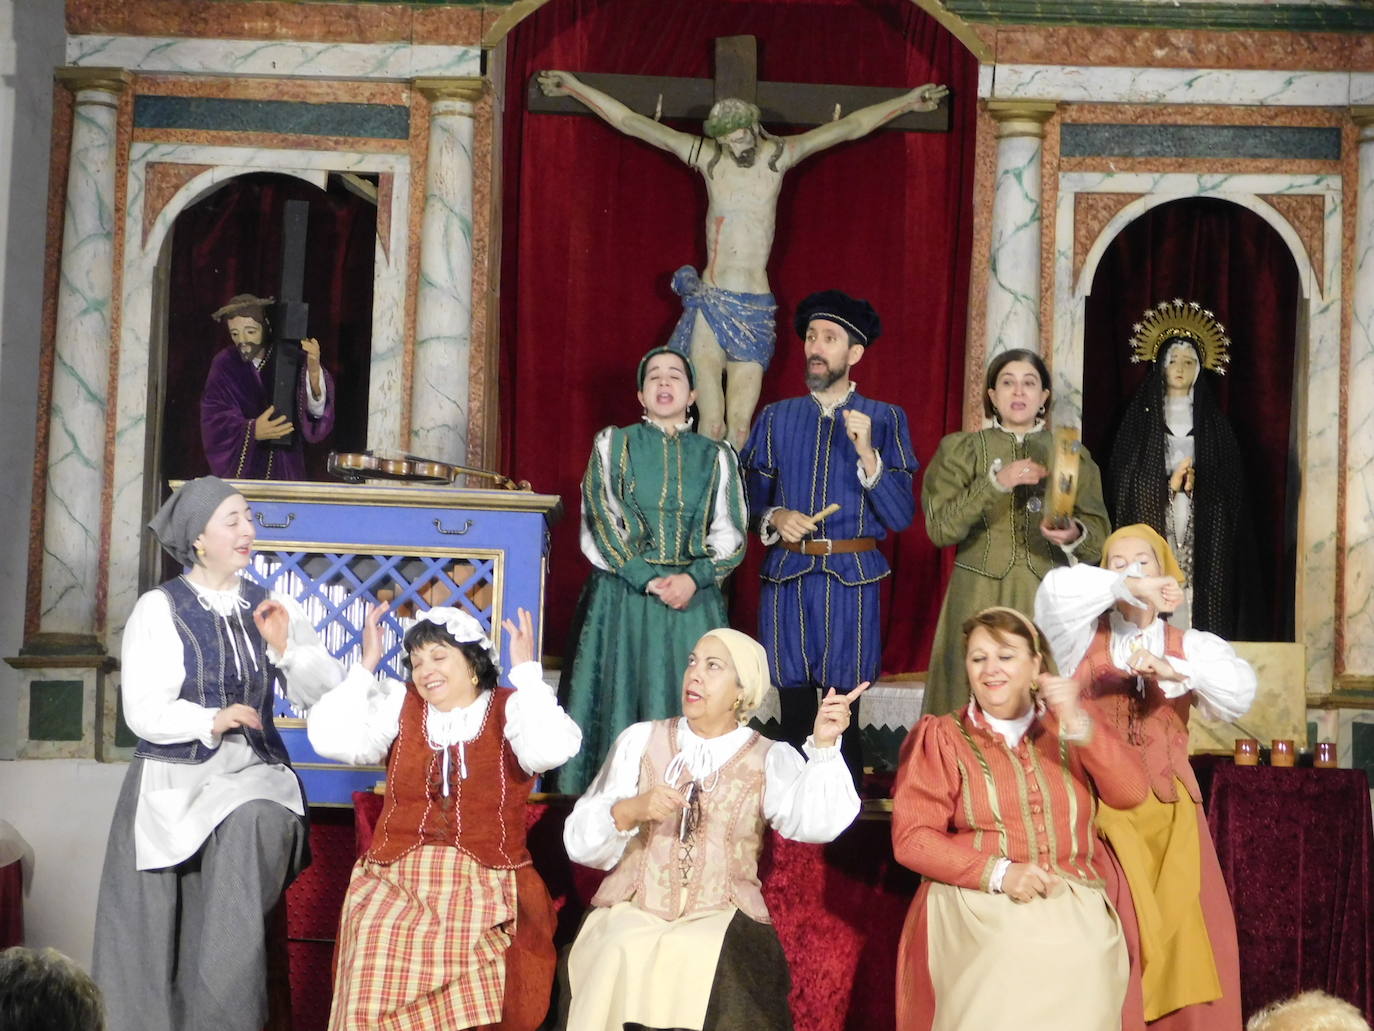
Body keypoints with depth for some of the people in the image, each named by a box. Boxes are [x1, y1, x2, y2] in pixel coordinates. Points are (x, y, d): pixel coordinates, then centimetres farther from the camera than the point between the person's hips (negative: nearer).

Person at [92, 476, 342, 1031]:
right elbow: (143, 709, -8)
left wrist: (286, 647, -10)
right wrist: (211, 721, -22)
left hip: (253, 773, 2)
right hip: (175, 781, -2)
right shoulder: (158, 609, -1)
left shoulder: (272, 607, 10)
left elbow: (326, 692, 6)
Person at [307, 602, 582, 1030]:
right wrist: (366, 665, 4)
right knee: (377, 945, -27)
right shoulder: (397, 703, 14)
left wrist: (526, 672, -8)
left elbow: (548, 751, -14)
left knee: (469, 951, -29)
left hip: (486, 882, -2)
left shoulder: (511, 709, 7)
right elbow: (331, 739, 0)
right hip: (396, 877, 2)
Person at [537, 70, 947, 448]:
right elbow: (629, 122, 7)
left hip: (755, 308, 0)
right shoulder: (707, 157, 4)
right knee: (710, 424, -10)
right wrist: (574, 87, 8)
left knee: (740, 426, -4)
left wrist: (907, 101, 9)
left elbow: (849, 127, 9)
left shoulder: (777, 155, 5)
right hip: (709, 303, 0)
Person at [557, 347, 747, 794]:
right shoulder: (613, 444, 8)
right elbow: (601, 519, -2)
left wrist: (694, 578, -14)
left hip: (694, 601, 1)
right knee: (622, 696, -3)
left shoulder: (716, 457, 12)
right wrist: (649, 581, -13)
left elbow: (730, 536, 5)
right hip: (622, 599, -1)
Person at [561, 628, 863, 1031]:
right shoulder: (640, 740, 10)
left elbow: (813, 822, -16)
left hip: (721, 922, -1)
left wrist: (823, 745, -30)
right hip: (631, 912, 1)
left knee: (706, 968, -30)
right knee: (621, 963, -28)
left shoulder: (770, 759, 6)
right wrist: (630, 812, -16)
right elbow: (579, 841, 3)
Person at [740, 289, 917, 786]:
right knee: (794, 714, 4)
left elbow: (901, 516, -3)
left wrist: (867, 452, -14)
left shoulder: (884, 420, 5)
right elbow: (751, 498, 13)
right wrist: (775, 517, -8)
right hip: (786, 576, 2)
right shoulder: (776, 419, 12)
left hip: (851, 579, -2)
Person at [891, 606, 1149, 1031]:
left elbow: (1131, 792, -1)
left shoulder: (1073, 724, 12)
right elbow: (912, 838, -3)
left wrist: (1078, 725, -13)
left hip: (1076, 922, 2)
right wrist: (996, 872, -14)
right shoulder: (940, 737, 6)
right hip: (983, 922, -2)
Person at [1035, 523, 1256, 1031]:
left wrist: (1175, 669, -21)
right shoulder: (1082, 637, 9)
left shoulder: (1191, 646, 12)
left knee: (1186, 940, -4)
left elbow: (1240, 689, -7)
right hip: (1097, 807, -2)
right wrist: (1127, 589, -14)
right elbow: (1058, 589, -11)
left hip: (1168, 812, 2)